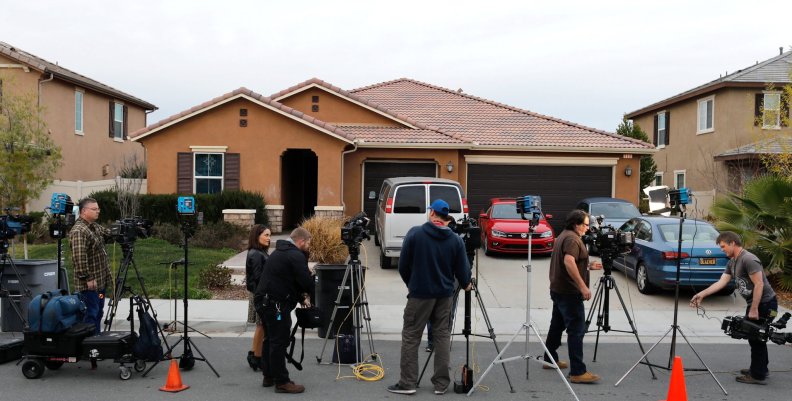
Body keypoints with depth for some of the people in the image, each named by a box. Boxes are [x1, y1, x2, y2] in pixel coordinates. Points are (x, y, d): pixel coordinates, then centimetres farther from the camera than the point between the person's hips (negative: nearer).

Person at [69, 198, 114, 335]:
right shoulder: (78, 231, -19)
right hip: (89, 283, -10)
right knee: (91, 314, -6)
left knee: (98, 313, 16)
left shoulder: (95, 226, 12)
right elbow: (79, 257, -25)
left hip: (101, 281, 10)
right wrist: (87, 278, -24)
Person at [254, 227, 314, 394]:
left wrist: (301, 297, 16)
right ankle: (282, 382, 0)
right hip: (276, 304, -10)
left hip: (265, 301, 10)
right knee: (279, 342, -5)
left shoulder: (280, 251, 19)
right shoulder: (296, 256, -13)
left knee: (270, 340, 18)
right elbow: (307, 282, -15)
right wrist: (306, 295, 6)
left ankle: (269, 376, 27)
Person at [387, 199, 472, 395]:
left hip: (420, 293, -3)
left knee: (410, 337, 5)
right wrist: (466, 284, 23)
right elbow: (462, 269, 1)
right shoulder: (456, 240, -1)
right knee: (442, 336, 11)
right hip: (445, 295, 3)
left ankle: (407, 383, 6)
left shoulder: (415, 233, -9)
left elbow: (403, 265, -4)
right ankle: (441, 383, 13)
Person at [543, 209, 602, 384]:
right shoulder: (572, 239, -15)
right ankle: (578, 372, -13)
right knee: (577, 330, -11)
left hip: (558, 289, 11)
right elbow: (569, 262, -30)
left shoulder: (563, 235, 16)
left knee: (557, 325, 19)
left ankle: (550, 359, 30)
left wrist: (589, 266, 23)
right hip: (569, 292, -11)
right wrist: (583, 286, -29)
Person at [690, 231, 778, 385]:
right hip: (754, 303, 10)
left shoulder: (749, 260, -21)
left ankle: (758, 375, 3)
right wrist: (702, 294, -3)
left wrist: (754, 310, -23)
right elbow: (721, 282, 5)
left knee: (755, 337, -5)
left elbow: (759, 284, -24)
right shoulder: (732, 262, 9)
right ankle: (760, 368, 34)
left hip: (765, 303, -10)